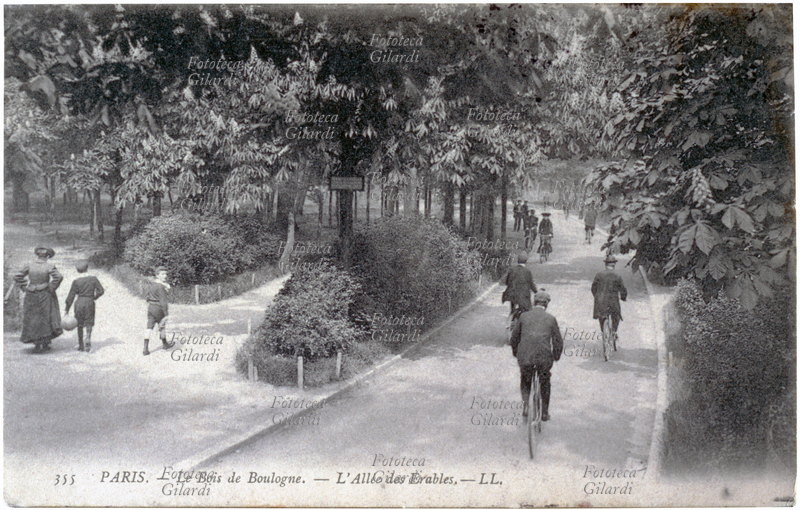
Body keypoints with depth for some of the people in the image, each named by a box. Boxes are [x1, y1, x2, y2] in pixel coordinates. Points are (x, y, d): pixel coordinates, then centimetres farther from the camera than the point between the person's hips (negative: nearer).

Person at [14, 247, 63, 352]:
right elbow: (58, 277, -20)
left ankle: (37, 344, 12)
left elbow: (17, 276, -3)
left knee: (33, 319, 12)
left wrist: (24, 288, 2)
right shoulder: (49, 266, -8)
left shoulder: (30, 266, 1)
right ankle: (45, 343, 11)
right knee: (46, 318, 10)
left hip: (31, 296, 2)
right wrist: (51, 288, -8)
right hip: (45, 295, -2)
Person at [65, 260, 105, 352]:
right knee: (89, 324, 7)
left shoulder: (76, 282, -6)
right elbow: (101, 291, -3)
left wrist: (67, 308, 5)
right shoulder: (93, 279, -5)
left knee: (79, 325, 11)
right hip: (90, 303, 0)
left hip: (79, 303, 0)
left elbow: (71, 296, -2)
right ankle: (88, 343, -4)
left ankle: (80, 345, 17)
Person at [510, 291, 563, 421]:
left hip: (524, 357, 0)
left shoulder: (524, 316, 6)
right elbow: (558, 342, 7)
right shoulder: (551, 319, 5)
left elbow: (514, 337, 14)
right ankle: (545, 412, 26)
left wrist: (515, 353, 29)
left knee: (525, 382, 23)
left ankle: (526, 405, 2)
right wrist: (556, 356, 24)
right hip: (545, 358, 0)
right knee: (545, 384, 21)